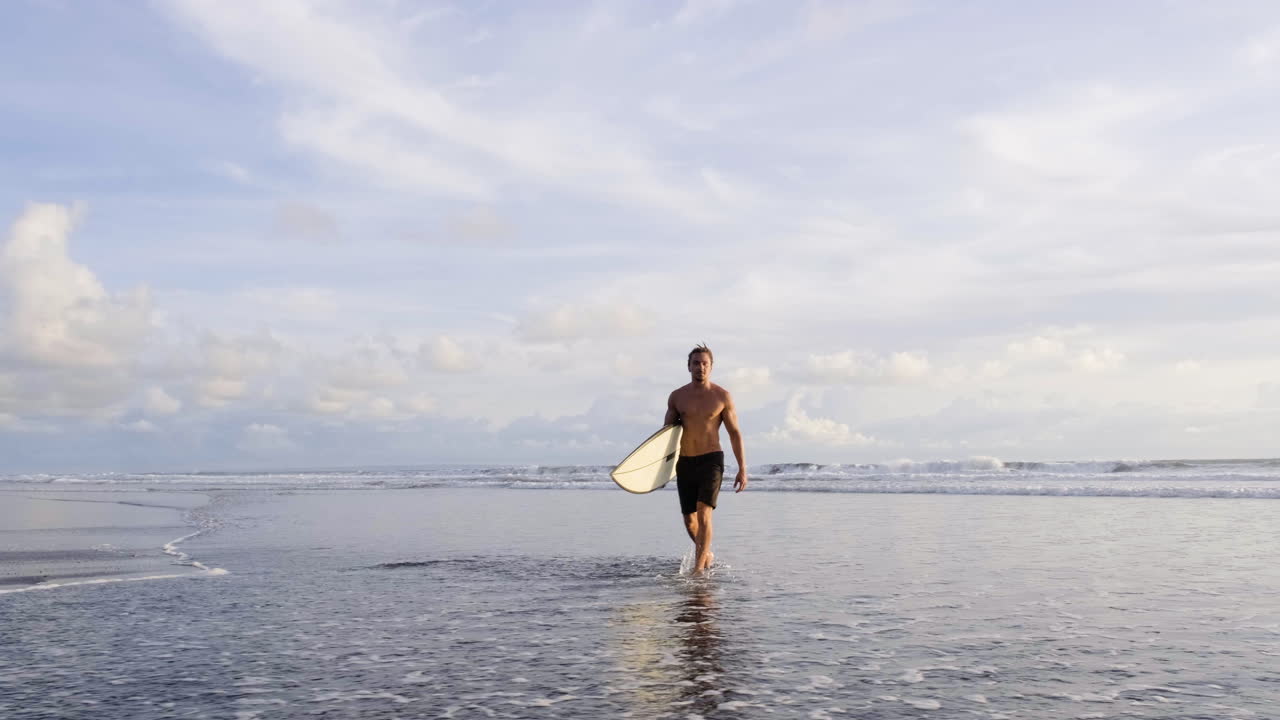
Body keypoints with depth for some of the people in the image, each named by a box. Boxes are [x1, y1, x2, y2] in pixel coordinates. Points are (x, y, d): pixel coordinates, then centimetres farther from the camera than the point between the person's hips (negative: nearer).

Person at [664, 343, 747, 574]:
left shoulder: (722, 396, -1)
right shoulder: (677, 397, 6)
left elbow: (735, 433, 2)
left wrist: (742, 468, -3)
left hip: (711, 460, -3)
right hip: (684, 462, 4)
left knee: (704, 513, -17)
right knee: (689, 520, 9)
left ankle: (699, 568, -14)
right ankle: (707, 554, 35)